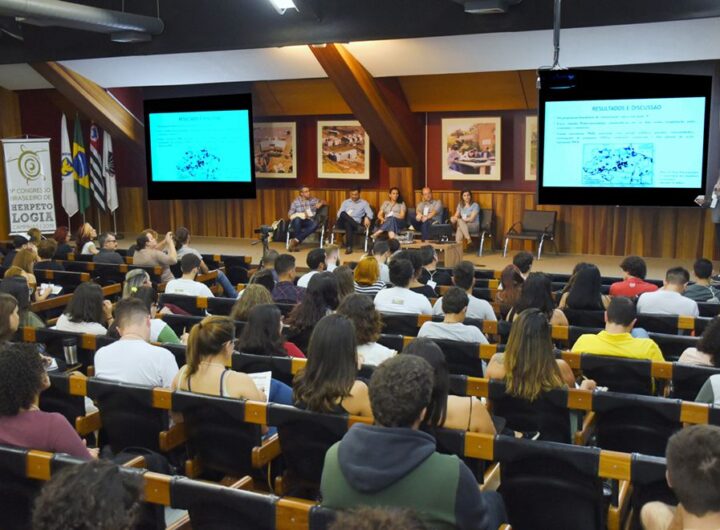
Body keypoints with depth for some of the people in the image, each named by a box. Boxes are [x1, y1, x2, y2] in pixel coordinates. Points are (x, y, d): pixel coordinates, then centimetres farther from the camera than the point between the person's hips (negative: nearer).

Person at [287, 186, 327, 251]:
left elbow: (325, 202, 23)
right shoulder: (296, 201, 6)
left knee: (315, 224, -34)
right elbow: (290, 214, 1)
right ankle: (295, 243, -36)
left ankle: (295, 240, -37)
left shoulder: (313, 200, 14)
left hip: (308, 221, 2)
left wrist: (321, 203, -2)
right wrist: (299, 215, -17)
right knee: (297, 219, -39)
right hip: (298, 221, -2)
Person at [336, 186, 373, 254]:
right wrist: (346, 217, -12)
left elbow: (370, 213, 2)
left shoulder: (364, 203, 15)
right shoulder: (345, 202, 21)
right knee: (343, 213, -33)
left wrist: (367, 218, -21)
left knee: (348, 224, -40)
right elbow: (339, 213, 11)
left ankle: (348, 247, -42)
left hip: (355, 223, -2)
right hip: (343, 223, 2)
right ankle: (358, 226, -36)